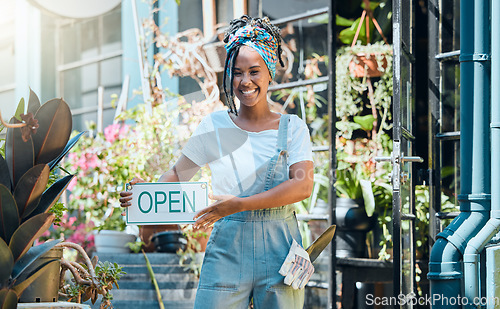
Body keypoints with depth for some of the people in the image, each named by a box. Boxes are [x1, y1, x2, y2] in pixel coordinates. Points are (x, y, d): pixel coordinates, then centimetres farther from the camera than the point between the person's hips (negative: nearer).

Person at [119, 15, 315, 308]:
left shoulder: (292, 127, 5)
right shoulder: (215, 125, 10)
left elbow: (303, 186, -9)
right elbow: (178, 174, 14)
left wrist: (239, 204, -19)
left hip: (279, 248, 0)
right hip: (227, 249, 0)